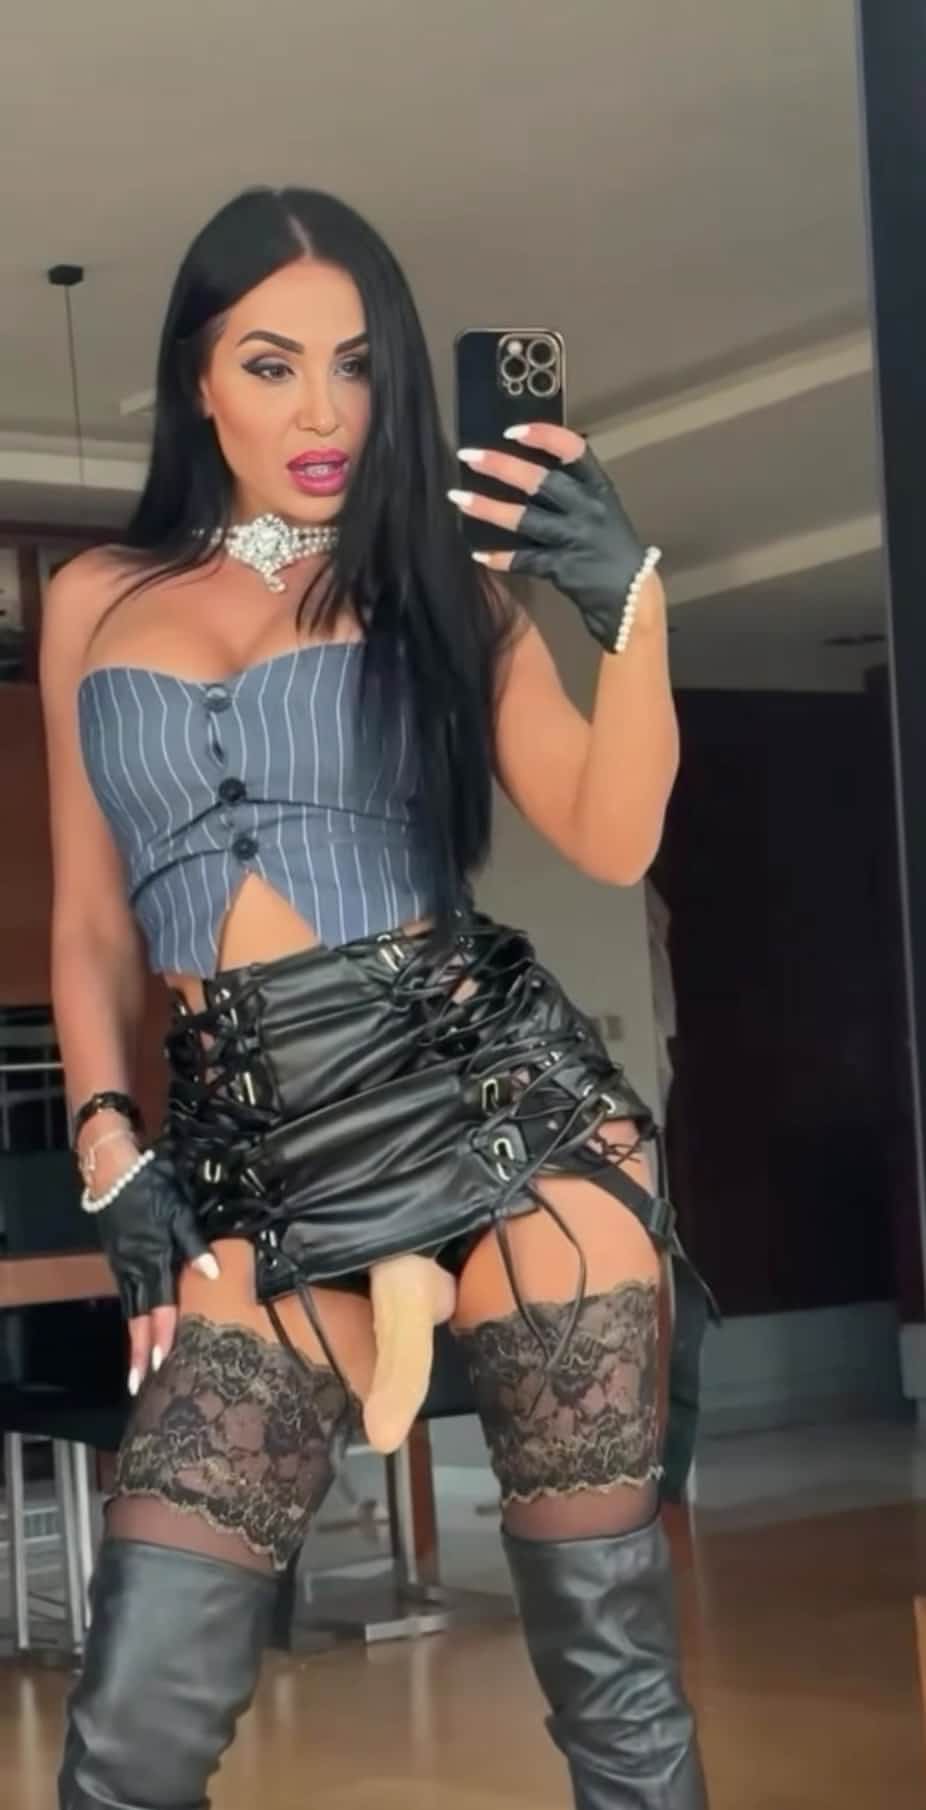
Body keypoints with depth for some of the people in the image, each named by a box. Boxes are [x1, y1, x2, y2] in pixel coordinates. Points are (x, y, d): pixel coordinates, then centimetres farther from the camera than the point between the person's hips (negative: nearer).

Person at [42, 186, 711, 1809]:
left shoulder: (440, 580, 9)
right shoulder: (98, 601, 14)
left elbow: (611, 840, -3)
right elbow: (91, 918, 16)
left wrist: (632, 612, -18)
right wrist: (108, 1147, 3)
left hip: (504, 1107, -1)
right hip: (253, 1170, 1)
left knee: (608, 1647, 2)